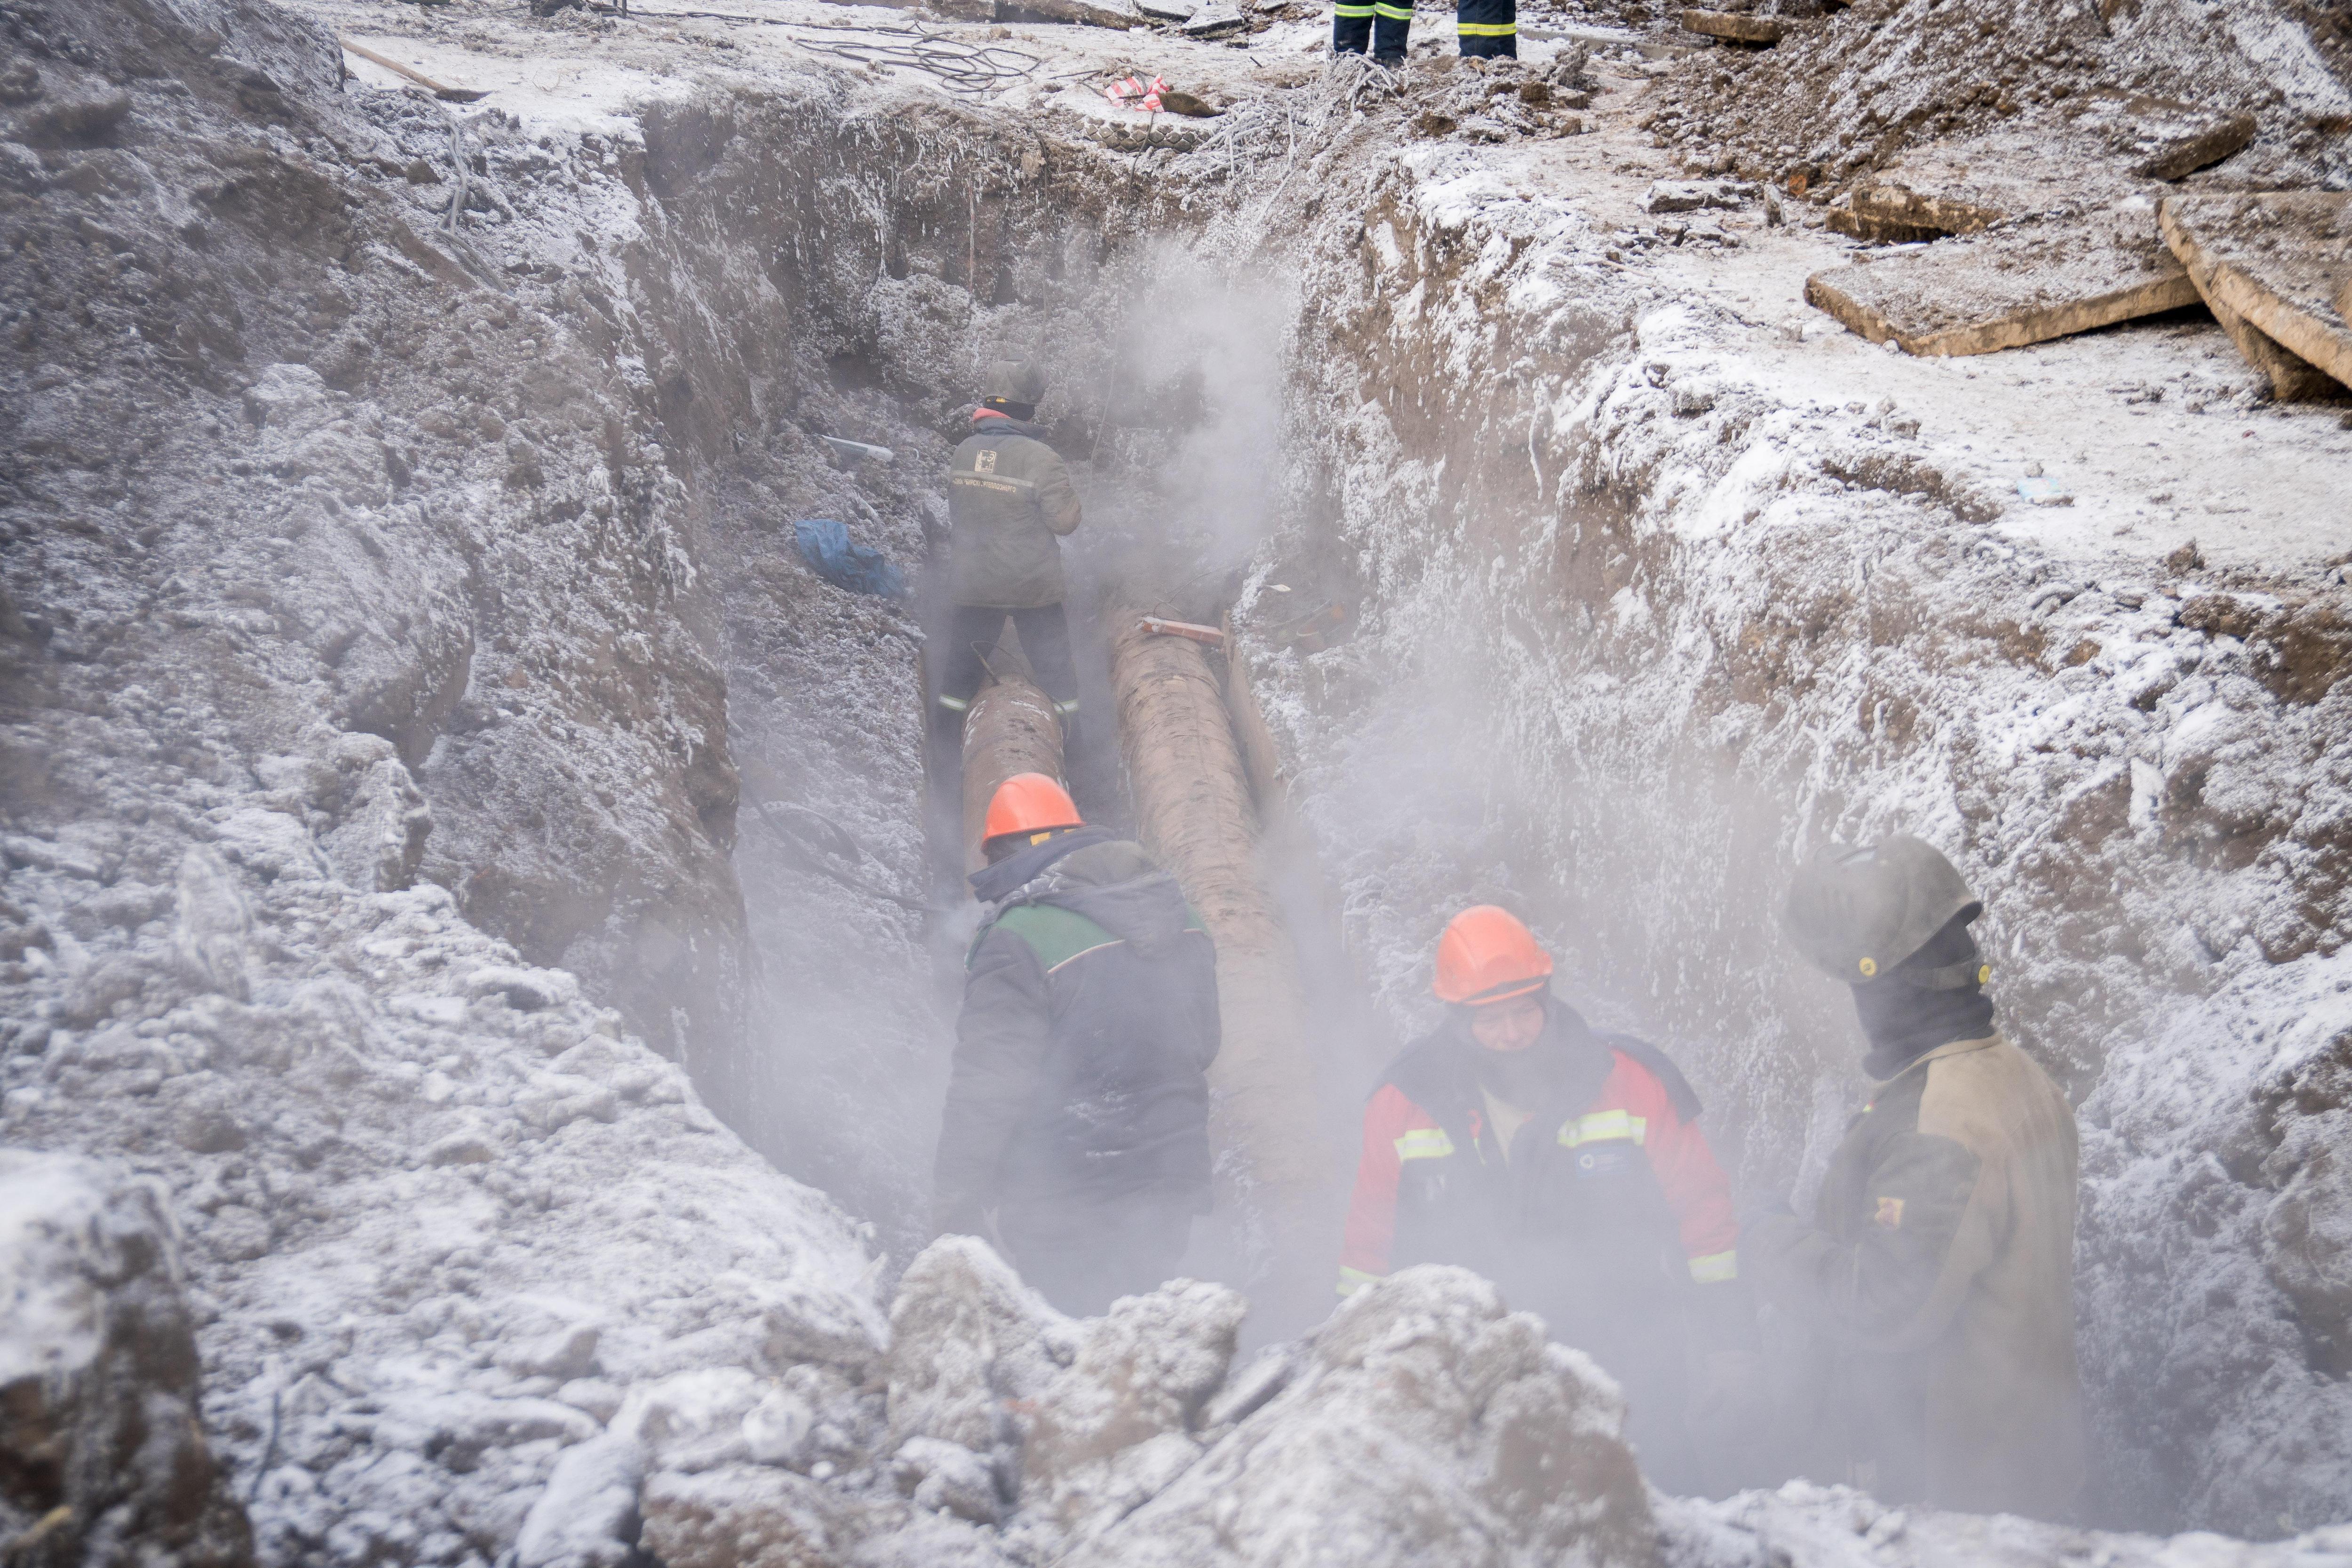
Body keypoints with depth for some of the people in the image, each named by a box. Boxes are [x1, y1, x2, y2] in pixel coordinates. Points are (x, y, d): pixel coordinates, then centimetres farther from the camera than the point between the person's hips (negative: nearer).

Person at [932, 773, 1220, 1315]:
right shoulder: (1176, 912, 7)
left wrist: (957, 1209, -9)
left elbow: (989, 1084, -16)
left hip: (1067, 1208, -7)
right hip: (1172, 1185, 7)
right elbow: (1201, 1044, 16)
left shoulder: (1018, 937, -15)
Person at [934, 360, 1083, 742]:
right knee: (1051, 655, 13)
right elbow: (1065, 519, -15)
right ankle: (1067, 724, 21)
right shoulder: (1040, 458, -21)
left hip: (971, 580, 4)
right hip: (1032, 584, -4)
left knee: (964, 657, 19)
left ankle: (946, 727, 29)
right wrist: (1065, 487, 0)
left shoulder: (963, 453, -4)